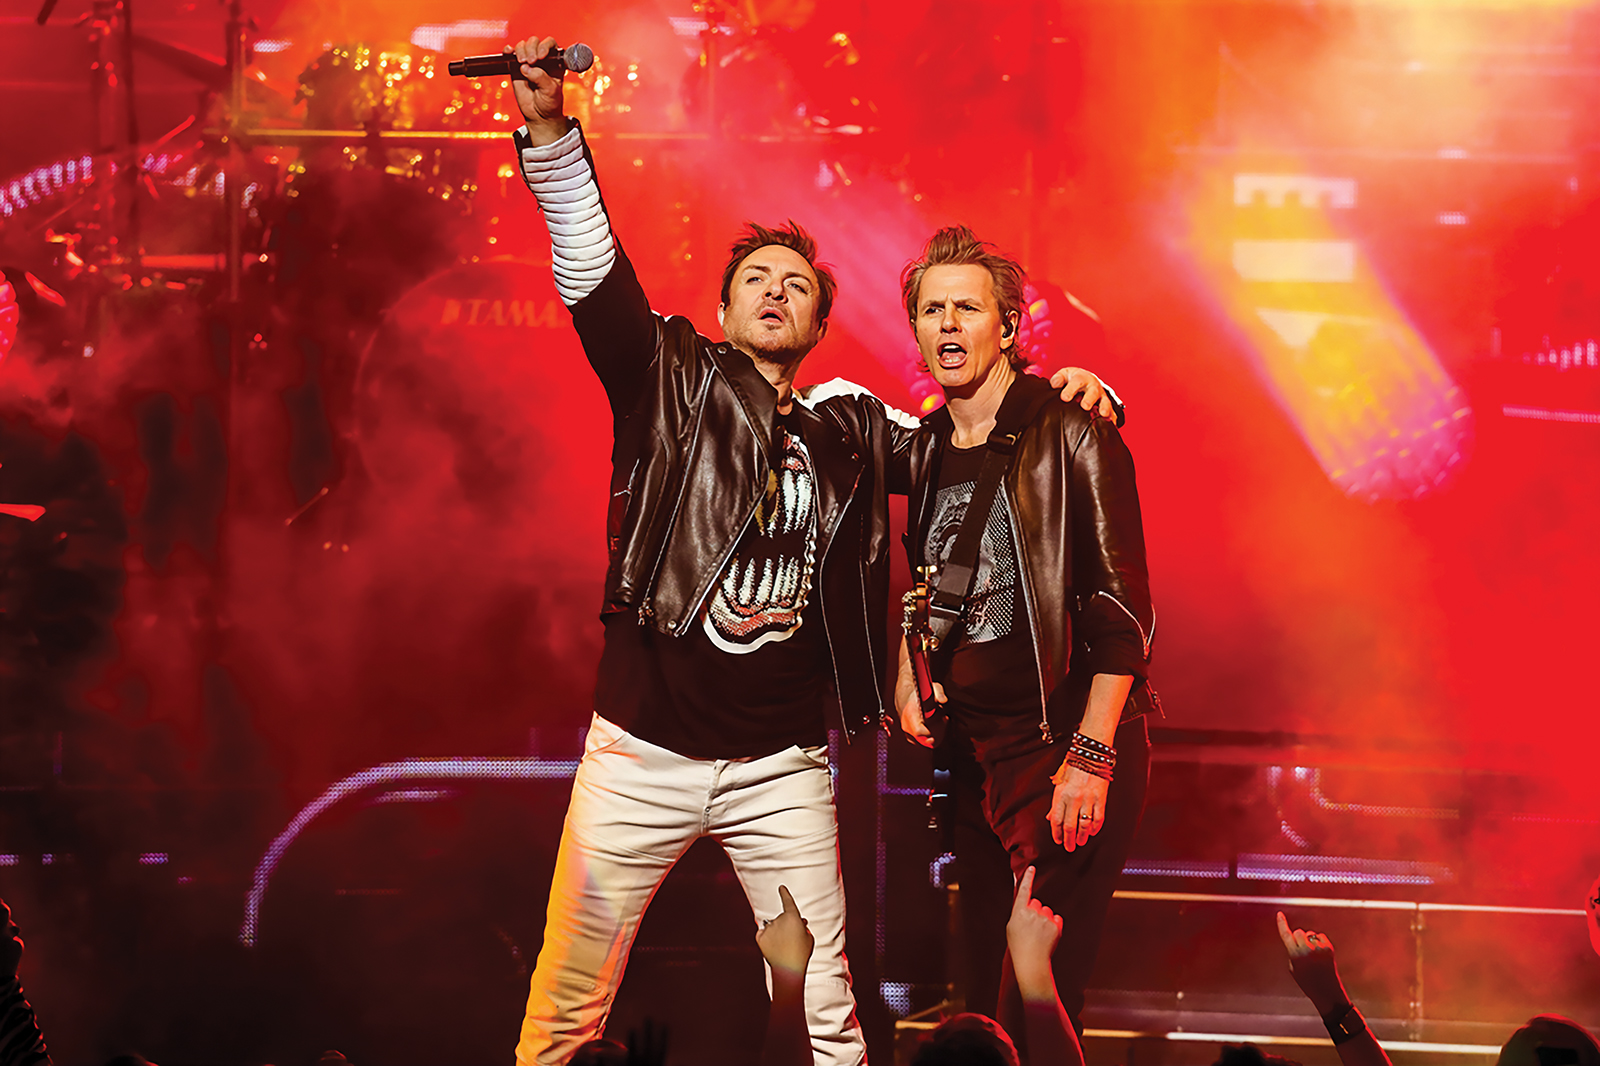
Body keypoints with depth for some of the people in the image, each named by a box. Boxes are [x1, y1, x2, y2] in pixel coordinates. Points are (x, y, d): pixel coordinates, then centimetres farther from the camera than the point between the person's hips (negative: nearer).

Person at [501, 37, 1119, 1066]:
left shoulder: (850, 429, 9)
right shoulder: (673, 382, 3)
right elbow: (595, 274, -10)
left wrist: (1070, 390, 1)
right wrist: (549, 132, -23)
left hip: (783, 765, 2)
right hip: (645, 750, -2)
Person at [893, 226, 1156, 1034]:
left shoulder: (1069, 435, -8)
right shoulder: (927, 448, 12)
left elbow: (1121, 605, -13)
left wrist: (1090, 756, -19)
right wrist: (908, 675, 10)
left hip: (1066, 740, -7)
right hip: (972, 747, 7)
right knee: (982, 990, 10)